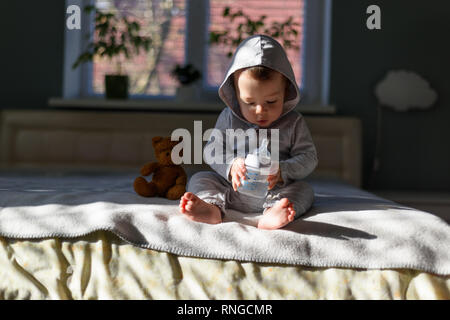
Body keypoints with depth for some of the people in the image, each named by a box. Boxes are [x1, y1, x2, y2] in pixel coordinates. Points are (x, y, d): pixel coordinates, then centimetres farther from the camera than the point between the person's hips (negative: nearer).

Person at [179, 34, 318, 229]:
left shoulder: (293, 123, -1)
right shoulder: (228, 119, 1)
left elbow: (308, 157, -4)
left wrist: (281, 172, -23)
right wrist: (231, 165, -22)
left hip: (276, 191, -1)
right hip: (231, 190, 1)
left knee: (304, 190, -25)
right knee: (199, 179, -12)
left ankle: (272, 213, -55)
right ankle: (212, 207, -42)